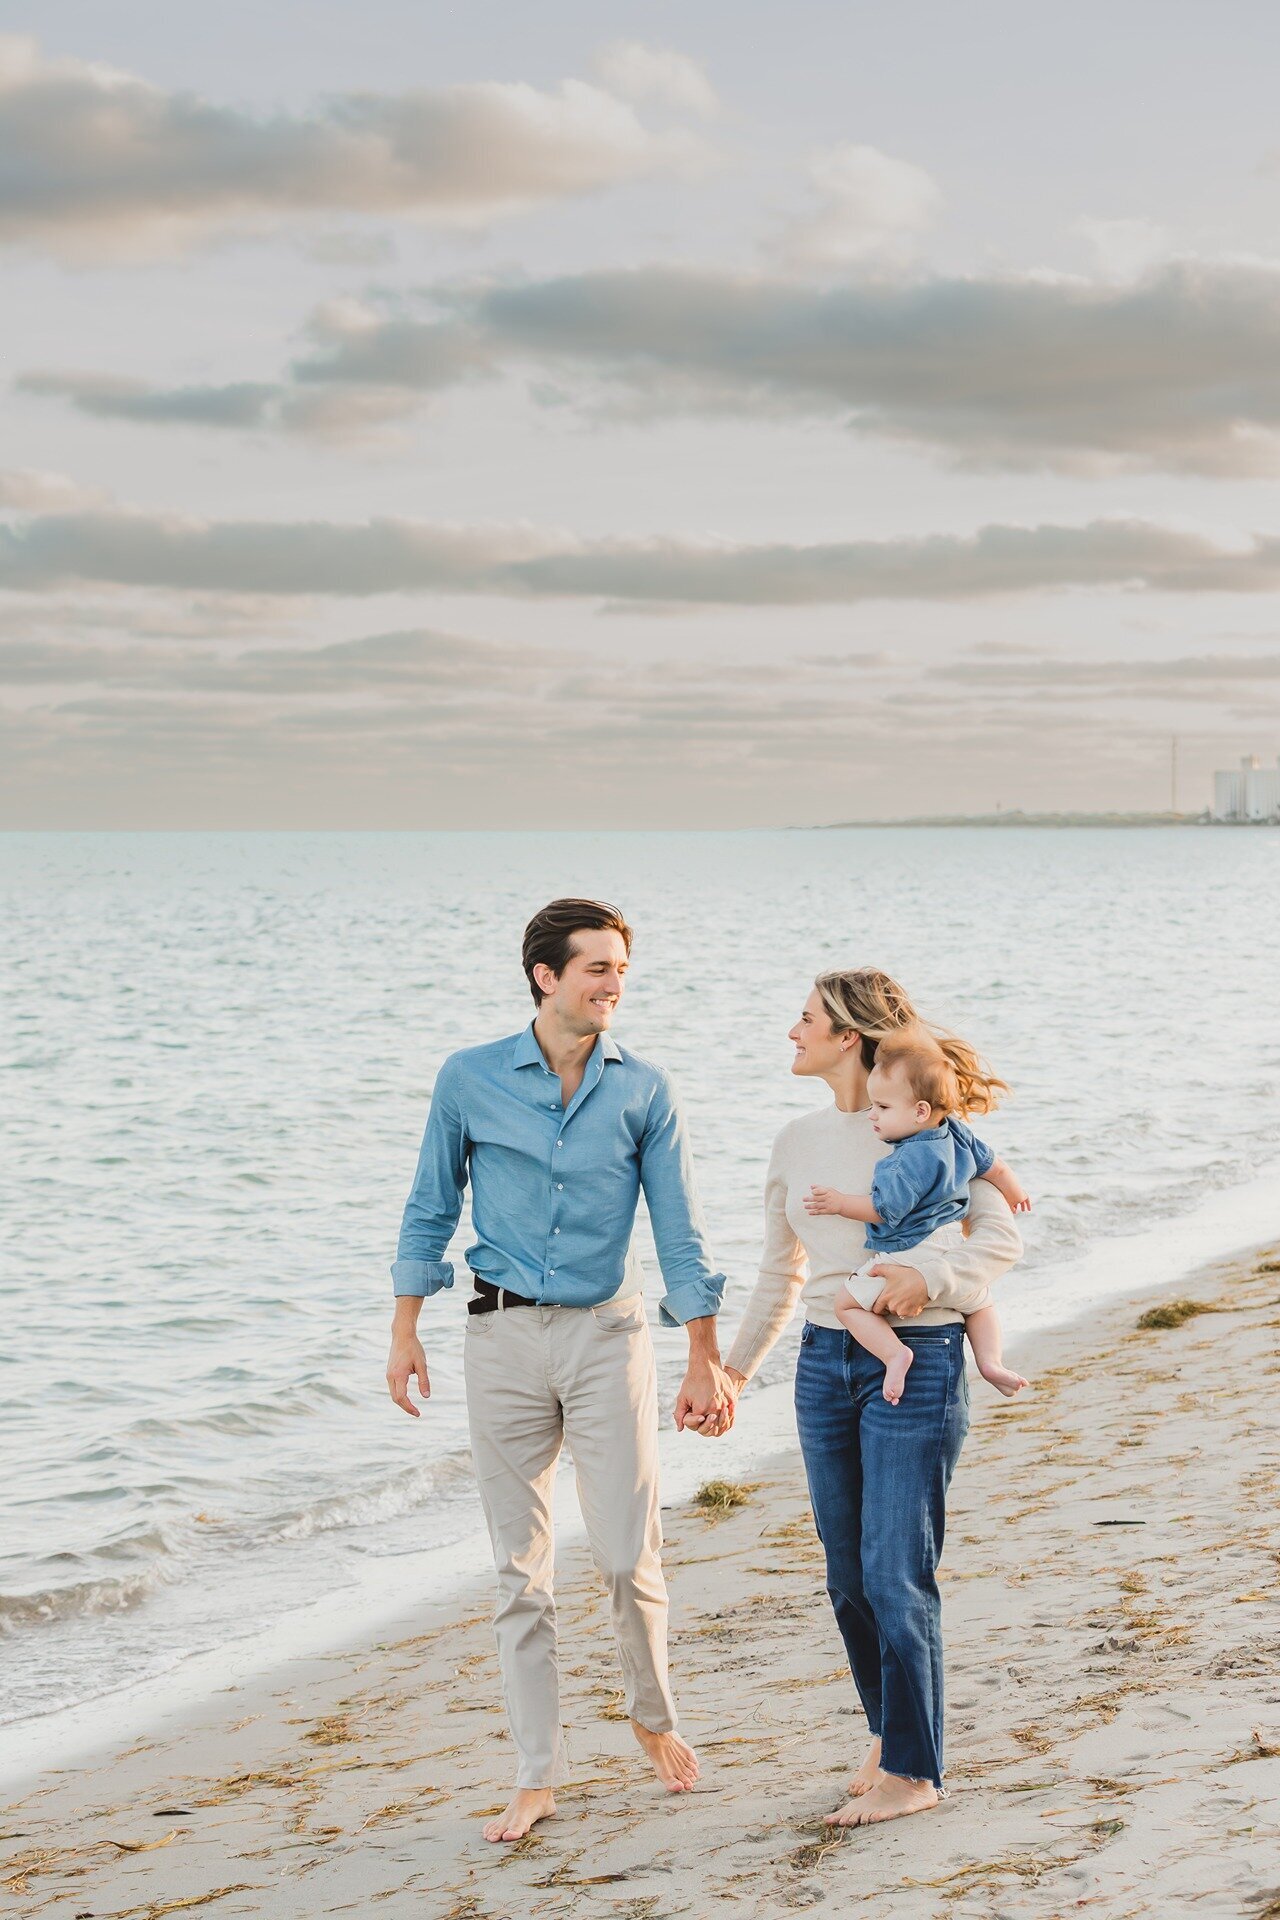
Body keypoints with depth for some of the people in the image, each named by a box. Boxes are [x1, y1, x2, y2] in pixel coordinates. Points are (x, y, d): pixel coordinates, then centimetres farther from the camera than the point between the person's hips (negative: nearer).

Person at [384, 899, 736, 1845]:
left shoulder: (644, 1090, -1)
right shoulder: (469, 1080, -1)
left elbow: (680, 1231, 0)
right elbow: (431, 1209, 8)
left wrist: (706, 1363, -2)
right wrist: (405, 1331, 6)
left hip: (608, 1333, 0)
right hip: (503, 1338, 0)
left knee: (629, 1554, -3)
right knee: (520, 1565, 4)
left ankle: (655, 1718, 24)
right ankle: (539, 1775, 12)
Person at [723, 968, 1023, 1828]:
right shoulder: (797, 1142, 11)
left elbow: (1000, 1233, -9)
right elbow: (780, 1272, 22)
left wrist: (931, 1276, -26)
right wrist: (736, 1366, 24)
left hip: (917, 1362, -6)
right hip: (826, 1362, 6)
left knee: (896, 1574, -6)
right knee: (848, 1573, 8)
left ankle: (915, 1770, 5)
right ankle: (889, 1733, 25)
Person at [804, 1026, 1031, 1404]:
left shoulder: (912, 1159, -22)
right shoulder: (958, 1134, 4)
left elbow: (885, 1209, -22)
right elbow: (993, 1166, 19)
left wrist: (839, 1203, -14)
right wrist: (1015, 1192, 37)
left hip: (909, 1255, -9)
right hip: (953, 1249, 9)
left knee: (847, 1303, -3)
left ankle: (894, 1354, -17)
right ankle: (991, 1361, 17)